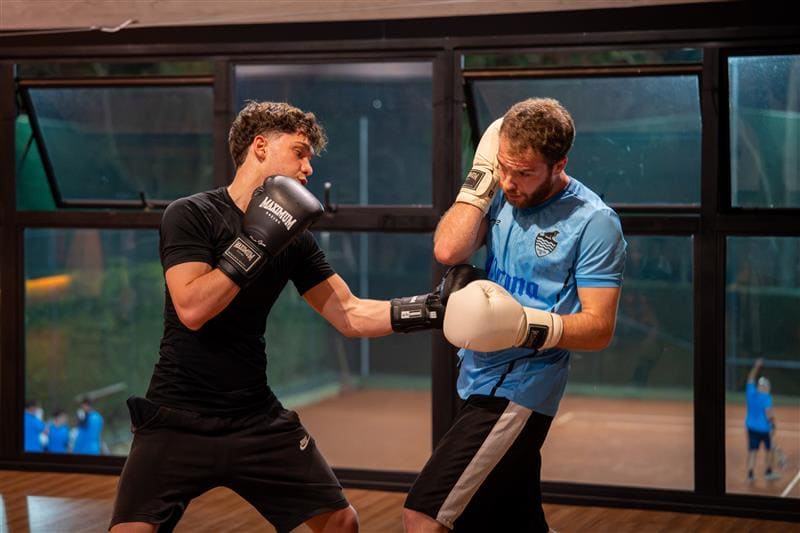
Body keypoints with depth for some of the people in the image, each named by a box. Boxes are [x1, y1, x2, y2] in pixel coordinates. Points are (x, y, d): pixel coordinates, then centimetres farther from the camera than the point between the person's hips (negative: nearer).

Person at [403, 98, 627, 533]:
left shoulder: (593, 222, -12)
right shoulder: (501, 198, 5)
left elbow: (599, 328, -13)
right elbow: (447, 251, -9)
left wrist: (528, 325, -28)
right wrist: (481, 176, -7)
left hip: (516, 395, -7)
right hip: (481, 384, 7)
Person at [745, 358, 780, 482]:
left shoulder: (751, 393, -1)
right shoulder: (766, 397, -17)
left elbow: (750, 379, 16)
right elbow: (769, 414, -24)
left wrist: (756, 367, 23)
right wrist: (773, 424, -9)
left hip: (751, 427, 5)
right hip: (764, 428, -5)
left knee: (752, 451, 7)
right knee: (770, 450, 15)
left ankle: (750, 475, 2)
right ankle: (768, 472, 23)